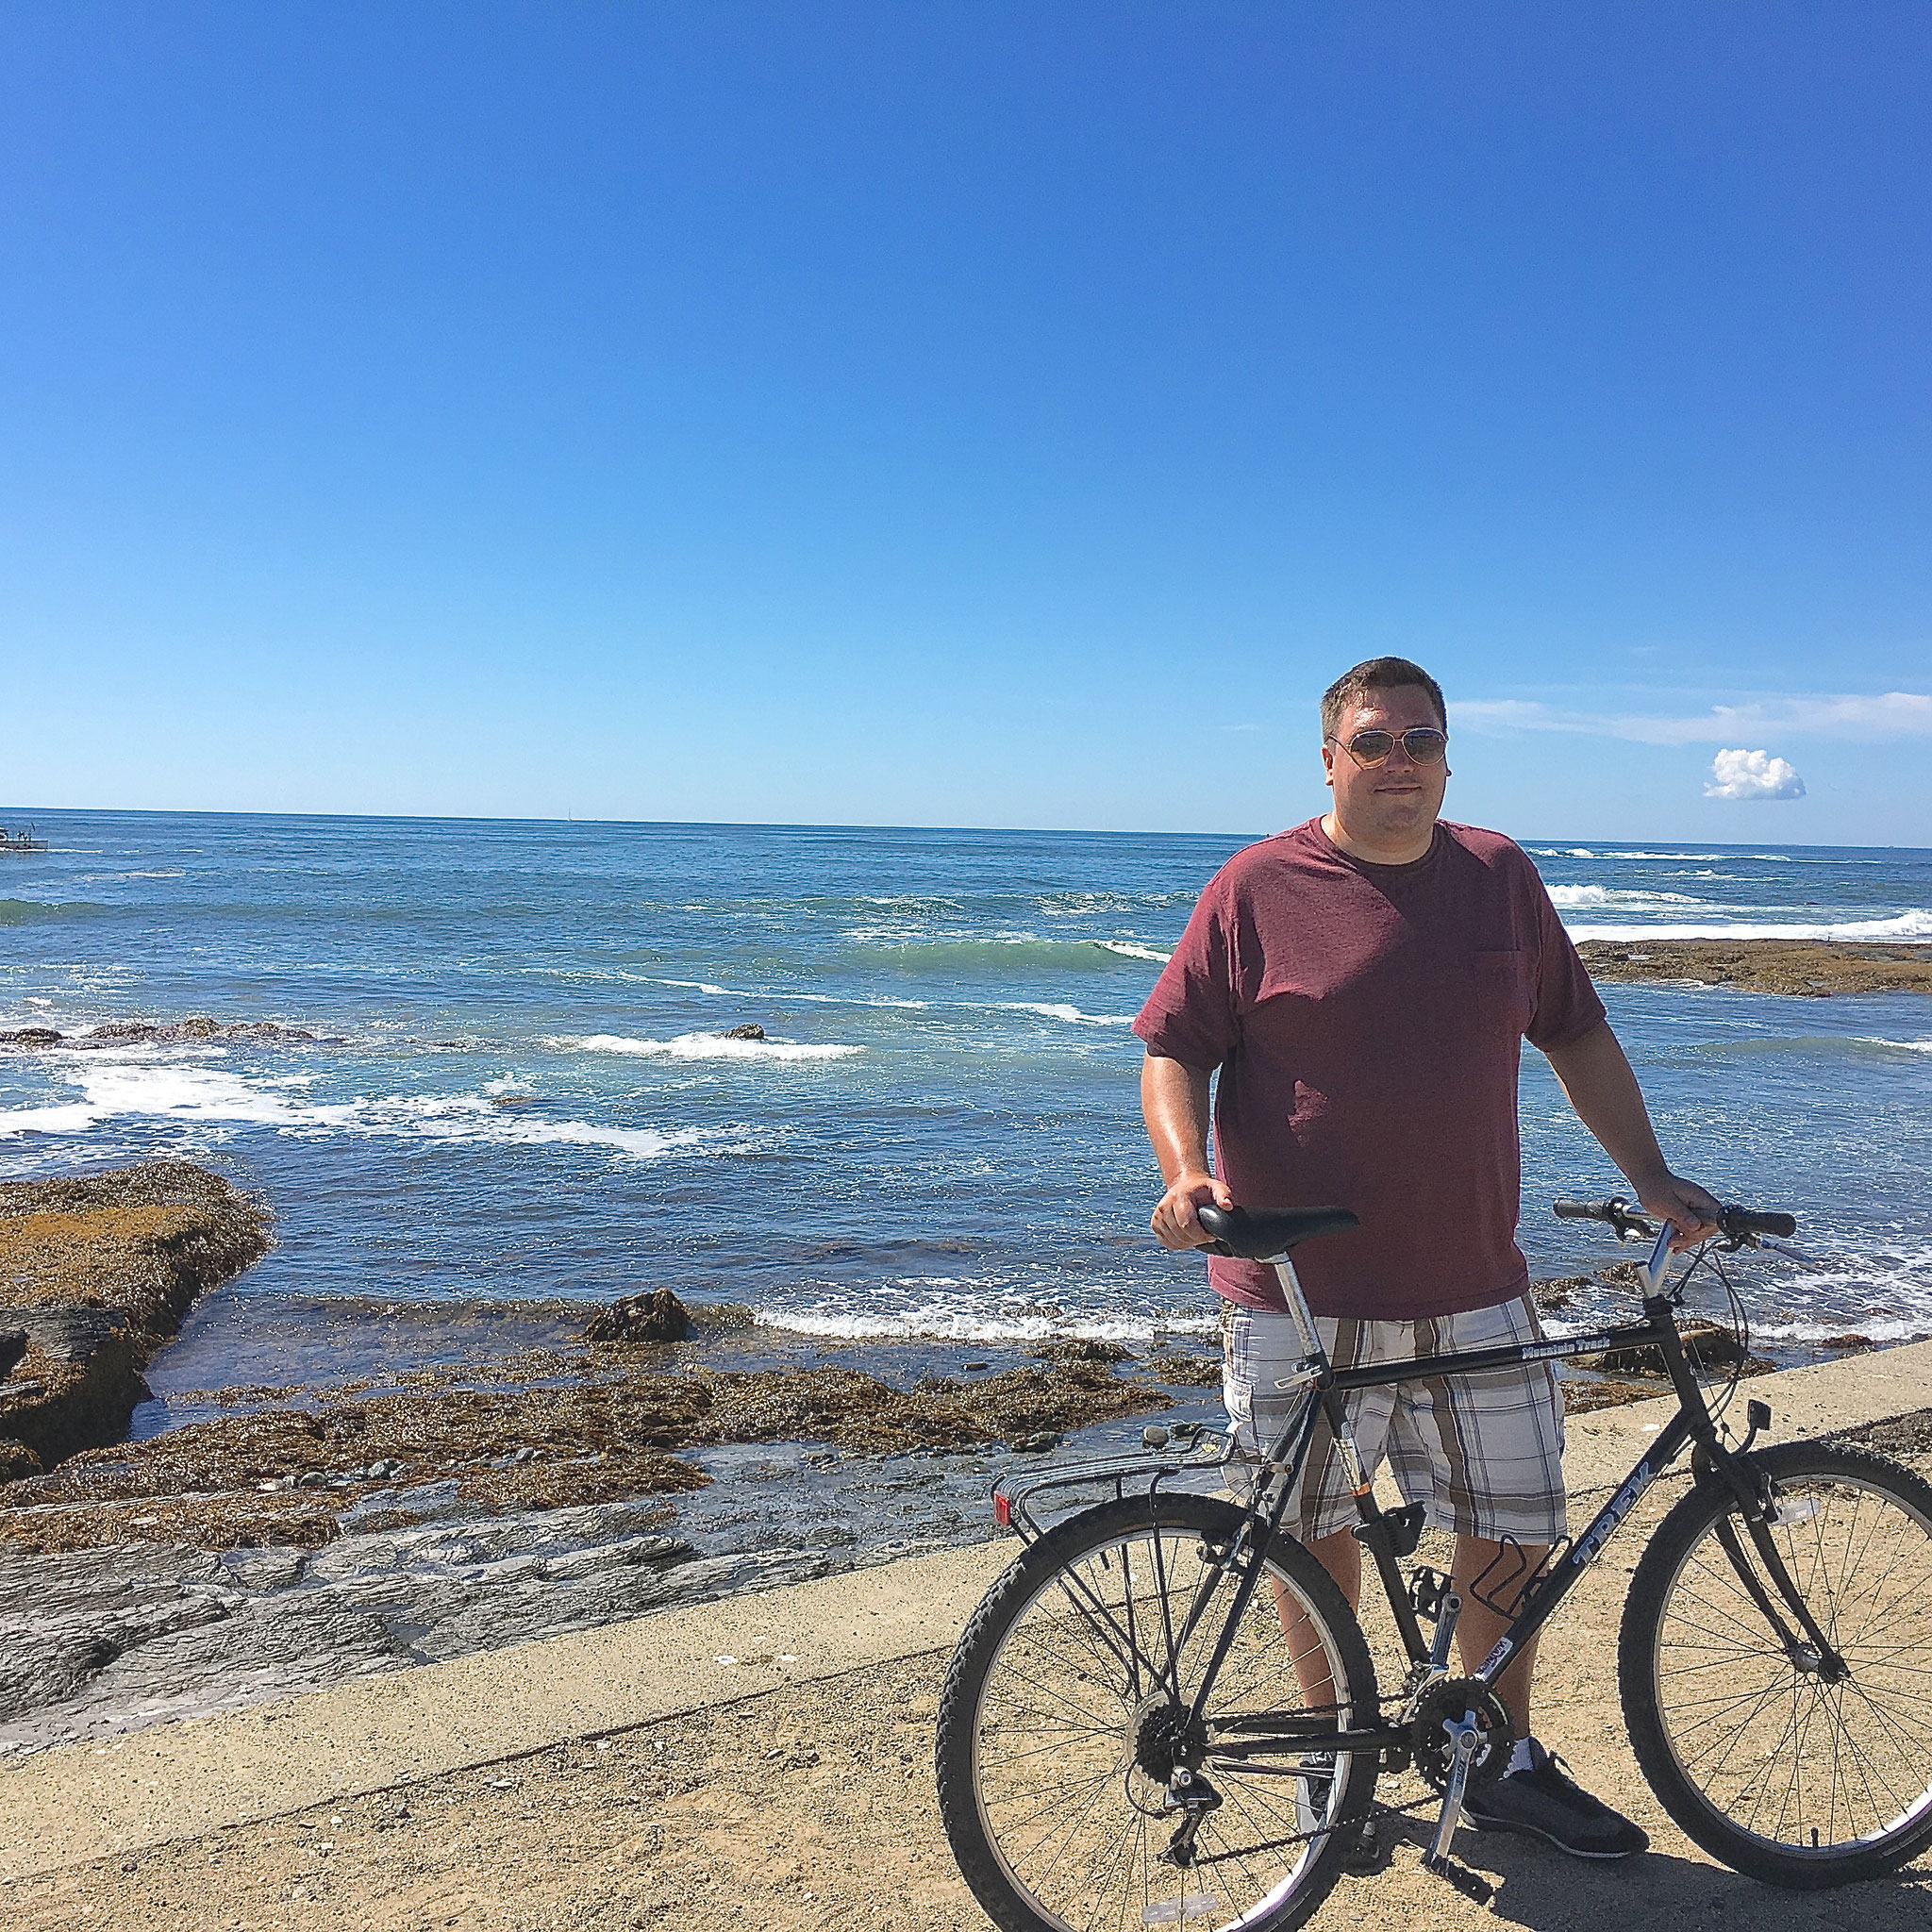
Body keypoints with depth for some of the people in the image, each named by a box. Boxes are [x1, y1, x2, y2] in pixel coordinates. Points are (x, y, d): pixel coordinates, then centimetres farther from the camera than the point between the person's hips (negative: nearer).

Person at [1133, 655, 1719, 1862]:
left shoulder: (1501, 877, 7)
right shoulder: (1259, 889, -4)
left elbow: (1578, 1034, 15)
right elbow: (1173, 1048, -3)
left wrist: (1651, 1177, 10)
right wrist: (1187, 1171, -19)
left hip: (1473, 1287, 4)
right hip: (1300, 1293, -3)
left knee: (1515, 1525, 11)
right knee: (1316, 1530, 10)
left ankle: (1510, 1766, 34)